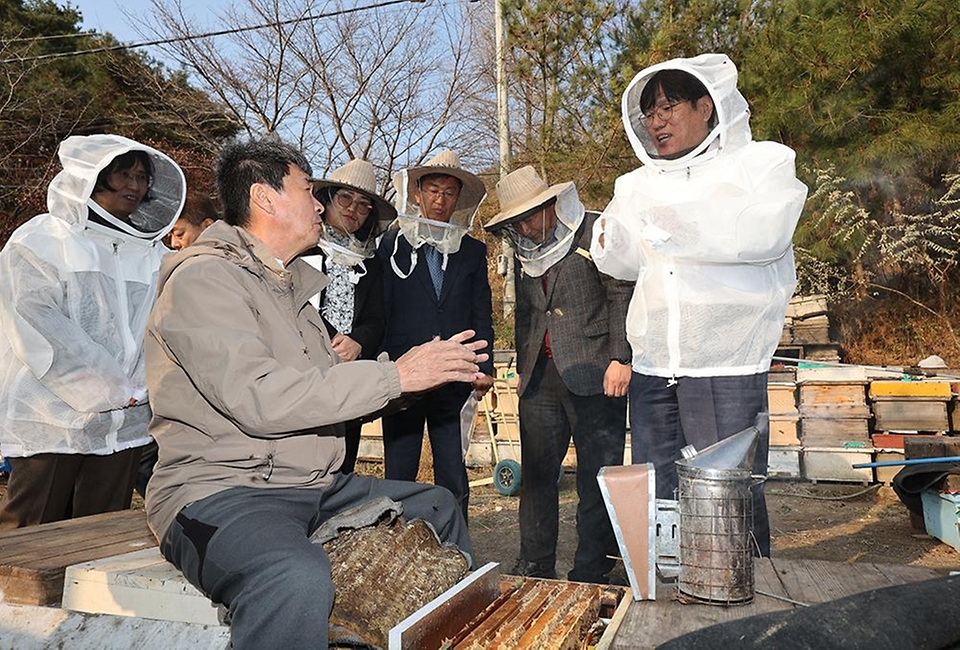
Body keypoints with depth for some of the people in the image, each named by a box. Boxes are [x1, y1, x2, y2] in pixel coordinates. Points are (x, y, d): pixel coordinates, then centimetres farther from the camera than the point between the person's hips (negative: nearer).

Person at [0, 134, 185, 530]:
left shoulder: (152, 253, 13)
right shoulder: (38, 242, 0)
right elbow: (38, 331, -10)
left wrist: (139, 389, -6)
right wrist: (114, 391, -11)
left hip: (124, 425, 4)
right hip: (51, 422, -3)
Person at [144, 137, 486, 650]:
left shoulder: (289, 286, 19)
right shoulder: (204, 279, -11)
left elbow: (326, 385, 16)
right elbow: (259, 399, -24)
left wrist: (429, 368, 6)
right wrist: (395, 375, -21)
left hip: (315, 488, 9)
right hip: (221, 491, -9)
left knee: (436, 507, 13)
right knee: (298, 578, -39)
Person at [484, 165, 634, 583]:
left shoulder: (596, 231, -2)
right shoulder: (525, 251, 17)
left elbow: (623, 294, -7)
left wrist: (621, 359, -13)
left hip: (593, 373, -6)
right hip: (540, 377, 6)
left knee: (597, 479, 2)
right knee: (535, 475, 9)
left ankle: (590, 577, 14)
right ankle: (534, 570, 22)